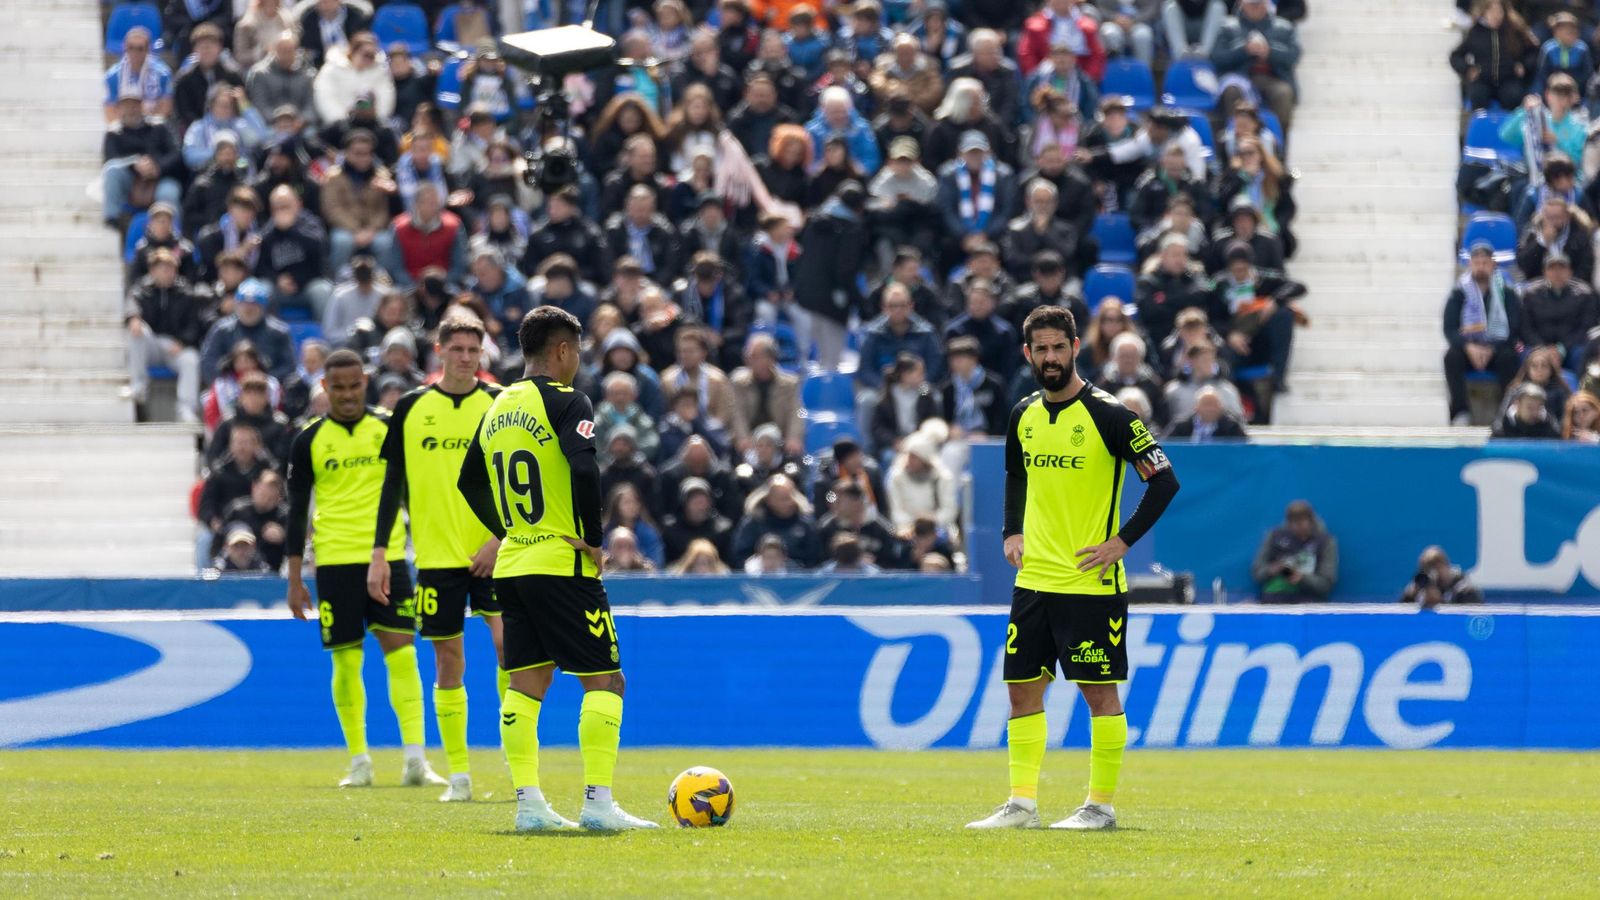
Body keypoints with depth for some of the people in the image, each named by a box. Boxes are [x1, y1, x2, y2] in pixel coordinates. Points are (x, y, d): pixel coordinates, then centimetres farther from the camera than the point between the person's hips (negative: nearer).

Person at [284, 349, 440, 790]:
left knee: (402, 654, -9)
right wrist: (295, 580, 3)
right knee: (346, 661, 1)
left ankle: (416, 760, -10)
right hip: (335, 559, 0)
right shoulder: (310, 440, 3)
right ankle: (359, 762, 9)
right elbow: (297, 510, 7)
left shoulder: (389, 427, 6)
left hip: (388, 554, 0)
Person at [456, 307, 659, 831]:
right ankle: (598, 802, -10)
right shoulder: (564, 402, -11)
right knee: (605, 680, -2)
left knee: (526, 685, 9)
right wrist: (594, 538, -14)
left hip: (512, 566, 7)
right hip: (563, 566, -7)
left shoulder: (499, 409, 13)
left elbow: (470, 479, 21)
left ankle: (528, 803, 3)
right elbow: (584, 469, -24)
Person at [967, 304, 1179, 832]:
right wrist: (1013, 532, 14)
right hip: (1033, 580, 6)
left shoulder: (1106, 414, -10)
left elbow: (1164, 481, -11)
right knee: (1022, 687, 5)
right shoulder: (1023, 415, 9)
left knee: (1098, 689, -3)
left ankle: (1101, 805, 3)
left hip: (1091, 581, -6)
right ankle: (1022, 804, 10)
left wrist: (1122, 542, -13)